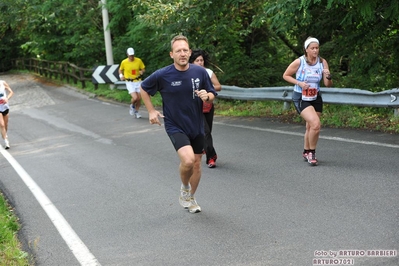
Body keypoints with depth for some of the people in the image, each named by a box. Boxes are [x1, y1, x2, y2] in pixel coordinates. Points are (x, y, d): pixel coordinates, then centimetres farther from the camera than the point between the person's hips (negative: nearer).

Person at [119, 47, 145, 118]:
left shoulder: (139, 61, -5)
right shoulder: (124, 62, -6)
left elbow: (143, 69, 7)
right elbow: (120, 70, 12)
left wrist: (142, 71, -15)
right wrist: (121, 75, -7)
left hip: (138, 81, 2)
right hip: (130, 83, -2)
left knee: (139, 98, 3)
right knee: (135, 98, -18)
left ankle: (136, 111, 27)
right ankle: (132, 106, 17)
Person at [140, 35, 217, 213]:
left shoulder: (200, 72, -7)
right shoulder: (162, 75, -14)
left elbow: (212, 95, 4)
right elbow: (144, 88, 4)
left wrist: (207, 96, -18)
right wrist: (151, 111, -1)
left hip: (197, 126, 4)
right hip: (175, 126, -4)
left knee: (196, 163, 13)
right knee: (188, 160, -25)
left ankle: (190, 198, 37)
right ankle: (184, 188, 7)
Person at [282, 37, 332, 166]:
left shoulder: (322, 62, -6)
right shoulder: (299, 62, -16)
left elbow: (328, 84, -7)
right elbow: (285, 75, -3)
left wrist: (328, 77, -29)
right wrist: (299, 83, -18)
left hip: (316, 98, 5)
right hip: (301, 99, -5)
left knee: (310, 127, 14)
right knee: (316, 124, -22)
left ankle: (306, 152, 37)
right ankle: (311, 152, -2)